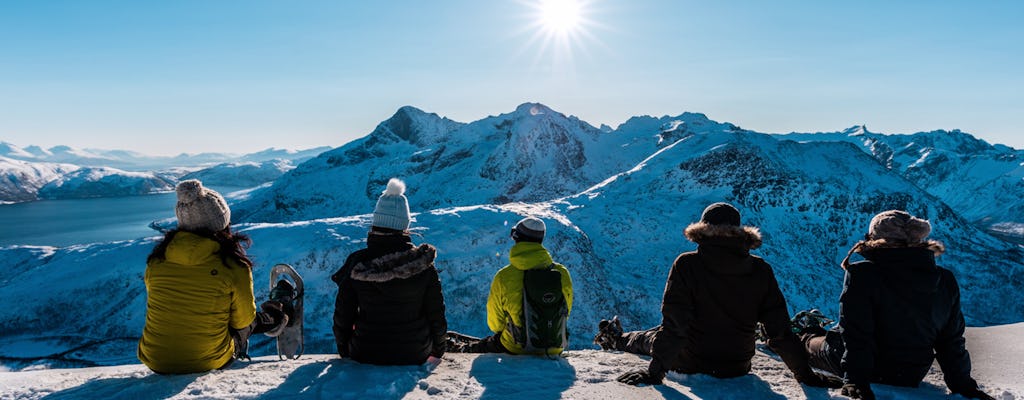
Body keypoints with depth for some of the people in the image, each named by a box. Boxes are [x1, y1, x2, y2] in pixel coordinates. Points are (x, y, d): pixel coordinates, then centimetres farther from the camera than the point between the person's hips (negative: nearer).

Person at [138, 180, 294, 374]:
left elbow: (160, 306, 11)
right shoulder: (233, 264, -17)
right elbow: (242, 320, -5)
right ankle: (280, 313, 52)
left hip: (154, 361, 4)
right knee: (253, 320, 23)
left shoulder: (157, 258, -5)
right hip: (209, 362, -4)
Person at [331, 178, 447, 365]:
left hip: (366, 356, 0)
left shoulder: (357, 263, -16)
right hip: (416, 355, 0)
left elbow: (342, 315, -5)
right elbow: (436, 313, -6)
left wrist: (343, 350, 14)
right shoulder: (423, 263, -15)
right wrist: (438, 350, 11)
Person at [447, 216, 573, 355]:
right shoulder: (562, 273, -12)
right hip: (555, 349, 2)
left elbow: (494, 325, -4)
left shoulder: (503, 277, -17)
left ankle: (457, 349, 54)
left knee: (481, 346, 28)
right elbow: (566, 313, 5)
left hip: (516, 349, -2)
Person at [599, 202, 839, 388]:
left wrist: (655, 371, -16)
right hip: (738, 368, 4)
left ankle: (614, 339, 57)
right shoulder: (761, 271, -10)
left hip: (691, 365, -3)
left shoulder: (687, 264, -20)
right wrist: (805, 374, 1)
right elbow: (780, 331, -9)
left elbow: (674, 324, -21)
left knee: (650, 338, 28)